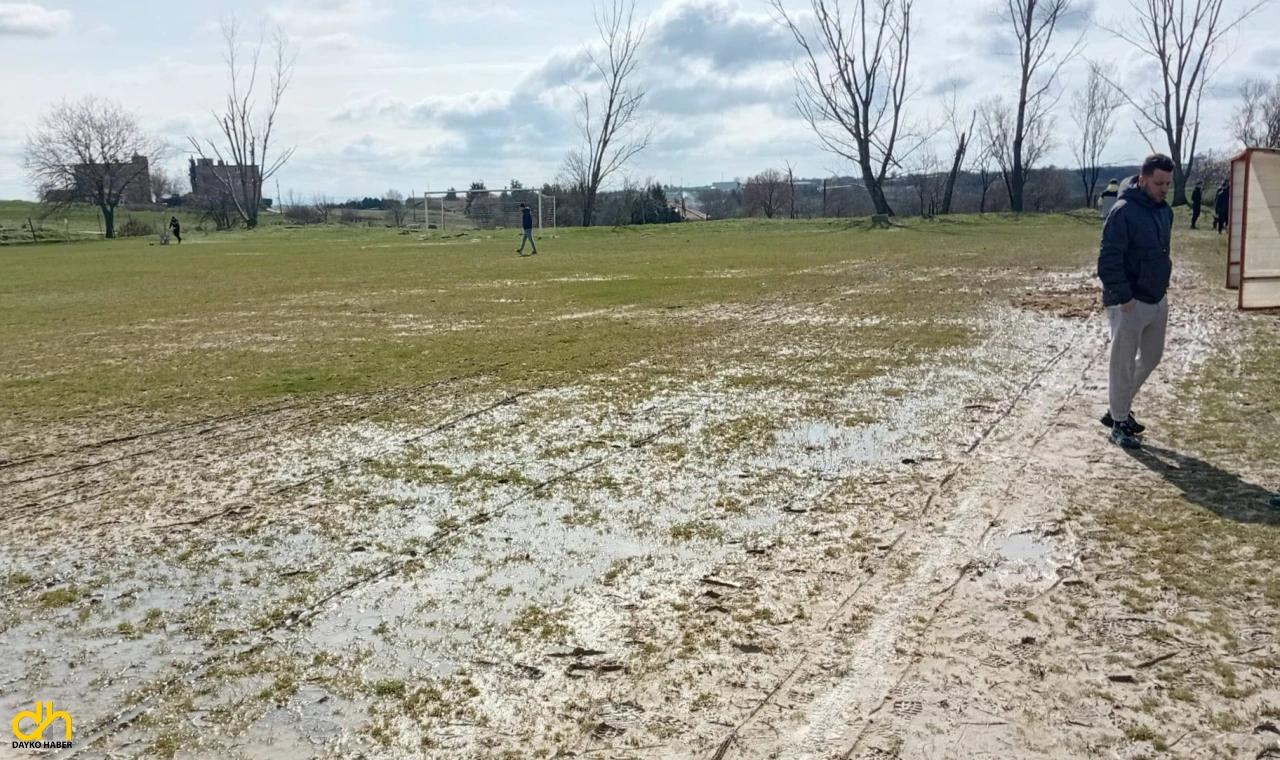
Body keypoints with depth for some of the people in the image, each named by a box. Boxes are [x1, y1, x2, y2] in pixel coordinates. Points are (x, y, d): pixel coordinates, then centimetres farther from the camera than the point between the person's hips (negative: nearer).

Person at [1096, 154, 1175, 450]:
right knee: (1124, 364, 0)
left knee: (1151, 356, 18)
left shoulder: (1165, 211, 8)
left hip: (1157, 300, 9)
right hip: (1129, 303, -9)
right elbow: (1108, 259, -21)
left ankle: (1118, 407, 33)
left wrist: (1163, 282, 12)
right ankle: (1119, 423, 13)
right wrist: (1123, 298, -21)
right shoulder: (1124, 211, -18)